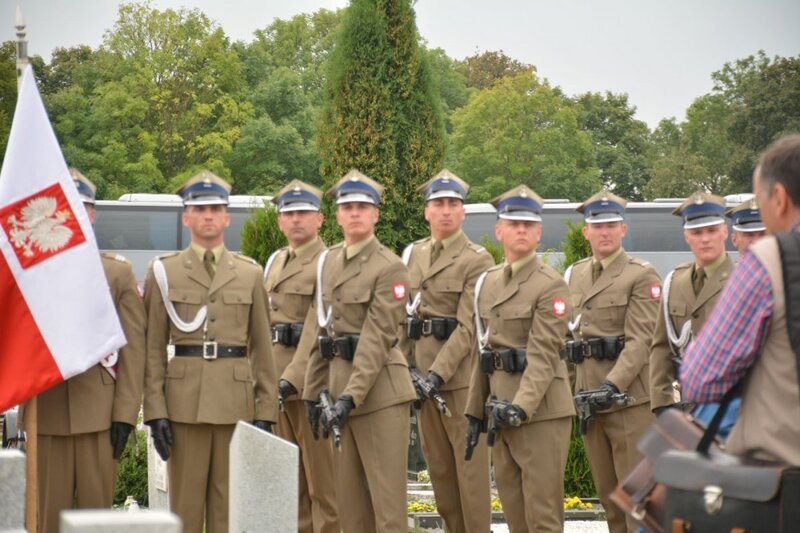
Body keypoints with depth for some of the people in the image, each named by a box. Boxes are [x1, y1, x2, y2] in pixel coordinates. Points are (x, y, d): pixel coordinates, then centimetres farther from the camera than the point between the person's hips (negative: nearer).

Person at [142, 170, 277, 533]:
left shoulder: (250, 274, 10)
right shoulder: (164, 272, 5)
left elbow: (262, 347, 10)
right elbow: (153, 348, 2)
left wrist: (266, 411, 3)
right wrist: (155, 411, -5)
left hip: (236, 403, 1)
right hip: (184, 403, -1)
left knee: (231, 502, 5)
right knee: (185, 503, 2)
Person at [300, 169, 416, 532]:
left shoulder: (390, 267, -8)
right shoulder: (328, 263, 12)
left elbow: (378, 338, -16)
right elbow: (318, 331, 15)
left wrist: (352, 395, -22)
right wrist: (314, 391, 13)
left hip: (379, 388, -7)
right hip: (337, 381, 7)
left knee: (385, 493, -4)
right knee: (348, 494, 10)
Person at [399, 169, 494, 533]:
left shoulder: (477, 260, -8)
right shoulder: (413, 254, 12)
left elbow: (468, 326, -14)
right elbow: (403, 315, 13)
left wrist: (439, 373, -21)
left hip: (462, 369, -6)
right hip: (423, 368, 6)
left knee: (469, 462, -3)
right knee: (437, 462, 11)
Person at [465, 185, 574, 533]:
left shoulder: (550, 286, -8)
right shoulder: (487, 282, 14)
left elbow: (544, 355, -15)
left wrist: (521, 407, -25)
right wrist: (475, 411, 15)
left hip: (541, 410, -7)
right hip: (500, 409, 7)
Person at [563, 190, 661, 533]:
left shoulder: (642, 275, -5)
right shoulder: (575, 274, 14)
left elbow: (640, 340, -13)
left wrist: (612, 385, -24)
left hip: (629, 394, -6)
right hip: (588, 394, 6)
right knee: (607, 492, 11)